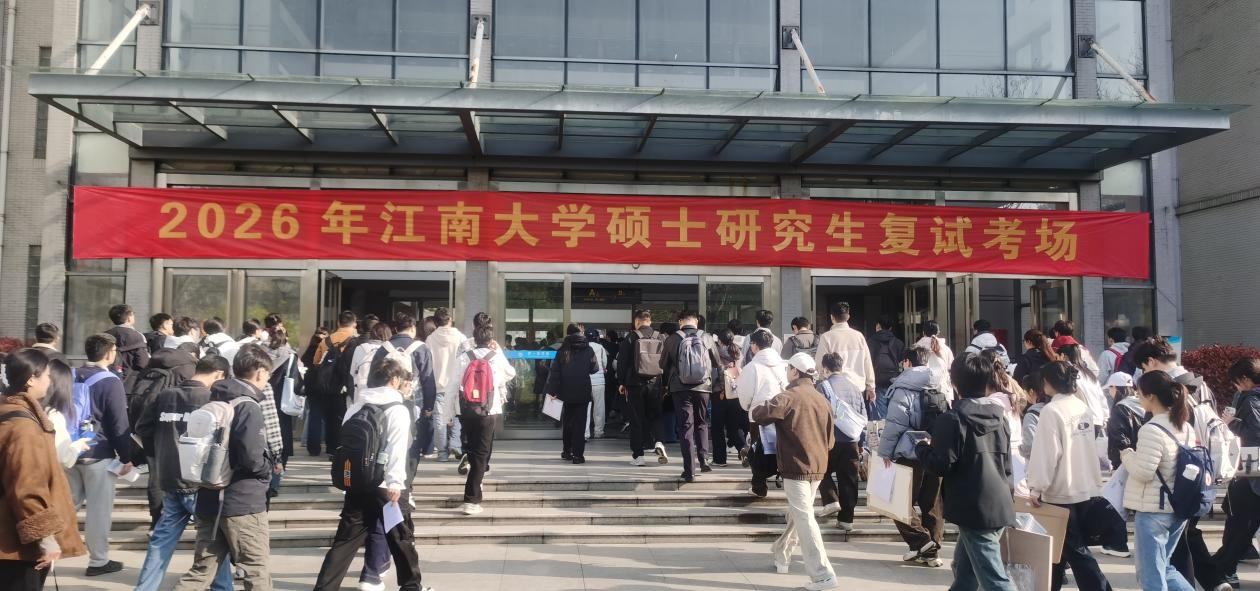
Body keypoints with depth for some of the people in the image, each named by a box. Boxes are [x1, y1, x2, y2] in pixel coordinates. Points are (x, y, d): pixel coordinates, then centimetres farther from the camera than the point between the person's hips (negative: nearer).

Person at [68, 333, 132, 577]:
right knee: (100, 508, 2)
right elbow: (119, 424, -13)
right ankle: (98, 561, 9)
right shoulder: (110, 382, -14)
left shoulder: (72, 376, 6)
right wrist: (126, 457, -5)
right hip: (99, 453, -6)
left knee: (68, 502, 18)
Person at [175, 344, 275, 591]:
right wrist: (270, 469, -6)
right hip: (243, 504, -7)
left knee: (201, 570, 12)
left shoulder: (214, 402, 9)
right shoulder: (249, 407, -16)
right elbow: (253, 458, -25)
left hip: (209, 501, 7)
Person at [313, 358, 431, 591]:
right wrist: (395, 483, -23)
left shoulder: (355, 407, 11)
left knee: (345, 541, 7)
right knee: (402, 539, 11)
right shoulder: (397, 410, -9)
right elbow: (396, 449, -19)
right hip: (386, 487, -5)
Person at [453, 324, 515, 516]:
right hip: (488, 410, -2)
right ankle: (471, 500, -5)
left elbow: (455, 384, -1)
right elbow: (511, 374, 18)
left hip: (466, 409, 2)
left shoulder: (465, 357, 0)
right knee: (481, 454, 0)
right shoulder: (496, 356, -2)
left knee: (474, 447, 24)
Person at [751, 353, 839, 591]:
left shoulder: (789, 397, -12)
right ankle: (781, 557, 37)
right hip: (817, 467, 8)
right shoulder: (822, 400, 9)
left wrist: (757, 409, 5)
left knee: (804, 518, -7)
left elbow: (758, 414, -17)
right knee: (797, 513, 21)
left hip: (796, 466, -8)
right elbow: (830, 439, 12)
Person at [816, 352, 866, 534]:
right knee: (849, 480, 9)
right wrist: (861, 442, 22)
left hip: (832, 439, -4)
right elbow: (863, 415, 15)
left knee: (824, 471, 19)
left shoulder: (824, 385, -5)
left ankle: (831, 500, 1)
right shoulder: (854, 385, 10)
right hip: (852, 440, 4)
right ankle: (846, 519, 12)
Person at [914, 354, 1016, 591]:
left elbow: (941, 465, -14)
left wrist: (922, 447, 4)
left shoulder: (953, 418, -12)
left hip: (975, 509, -8)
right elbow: (1007, 465, 18)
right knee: (964, 570, 22)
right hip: (998, 505, 8)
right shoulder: (999, 418, 11)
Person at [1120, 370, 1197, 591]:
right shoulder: (1186, 427, 7)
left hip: (1152, 510, -9)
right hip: (1178, 508, 9)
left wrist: (1127, 455, -3)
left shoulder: (1152, 430, -20)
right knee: (1163, 567, 22)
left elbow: (1143, 472, -22)